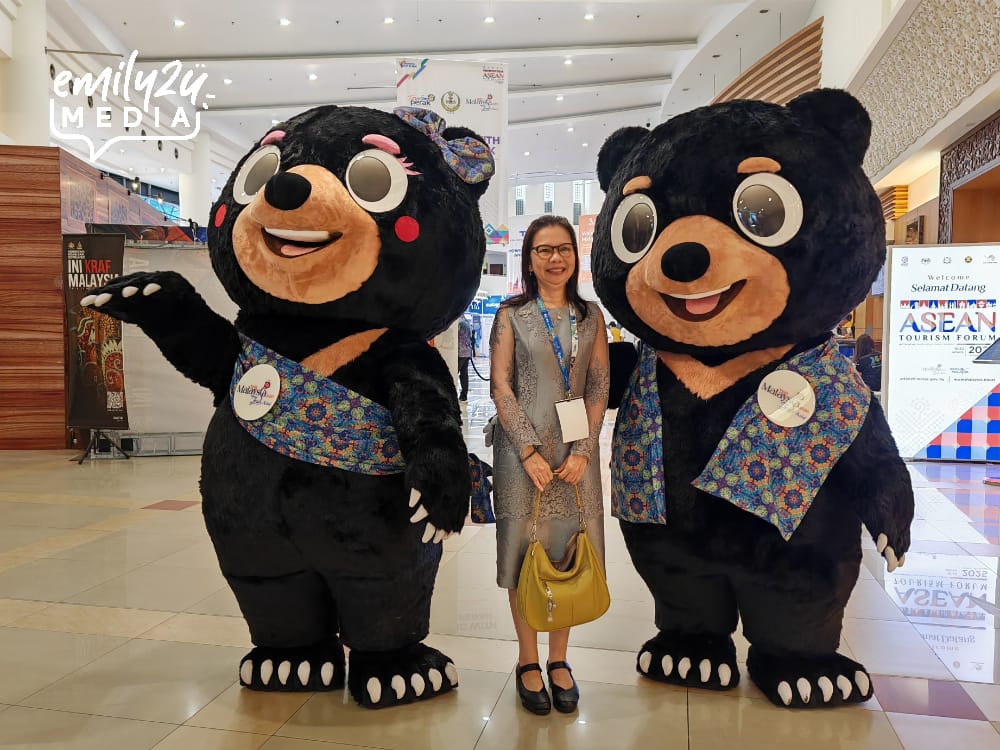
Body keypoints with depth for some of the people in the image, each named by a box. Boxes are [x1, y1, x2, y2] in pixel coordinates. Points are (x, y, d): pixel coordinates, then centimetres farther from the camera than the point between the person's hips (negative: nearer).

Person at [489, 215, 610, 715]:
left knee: (569, 547, 8)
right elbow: (500, 386, -5)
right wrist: (530, 451, -13)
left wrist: (582, 452, -8)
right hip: (523, 449, -2)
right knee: (525, 548, 5)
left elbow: (598, 388, 3)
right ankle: (528, 661, 20)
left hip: (576, 451, 2)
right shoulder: (511, 315, 1)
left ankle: (559, 659, 25)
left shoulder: (590, 316, 7)